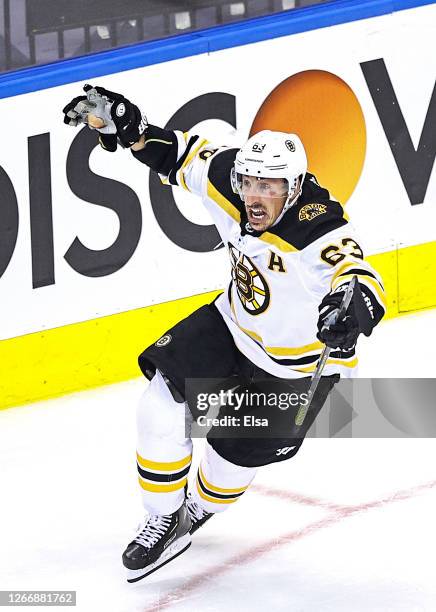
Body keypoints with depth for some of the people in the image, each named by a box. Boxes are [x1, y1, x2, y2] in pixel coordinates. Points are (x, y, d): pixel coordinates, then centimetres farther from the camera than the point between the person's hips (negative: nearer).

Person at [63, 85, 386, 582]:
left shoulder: (318, 229, -38)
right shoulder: (229, 181, -20)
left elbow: (358, 276, -54)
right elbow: (181, 154, -1)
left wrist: (354, 305, -77)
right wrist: (128, 126, -14)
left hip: (299, 363, -5)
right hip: (235, 323, 5)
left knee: (235, 452, 7)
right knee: (161, 406, -7)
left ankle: (201, 507, 43)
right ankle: (165, 521, 14)